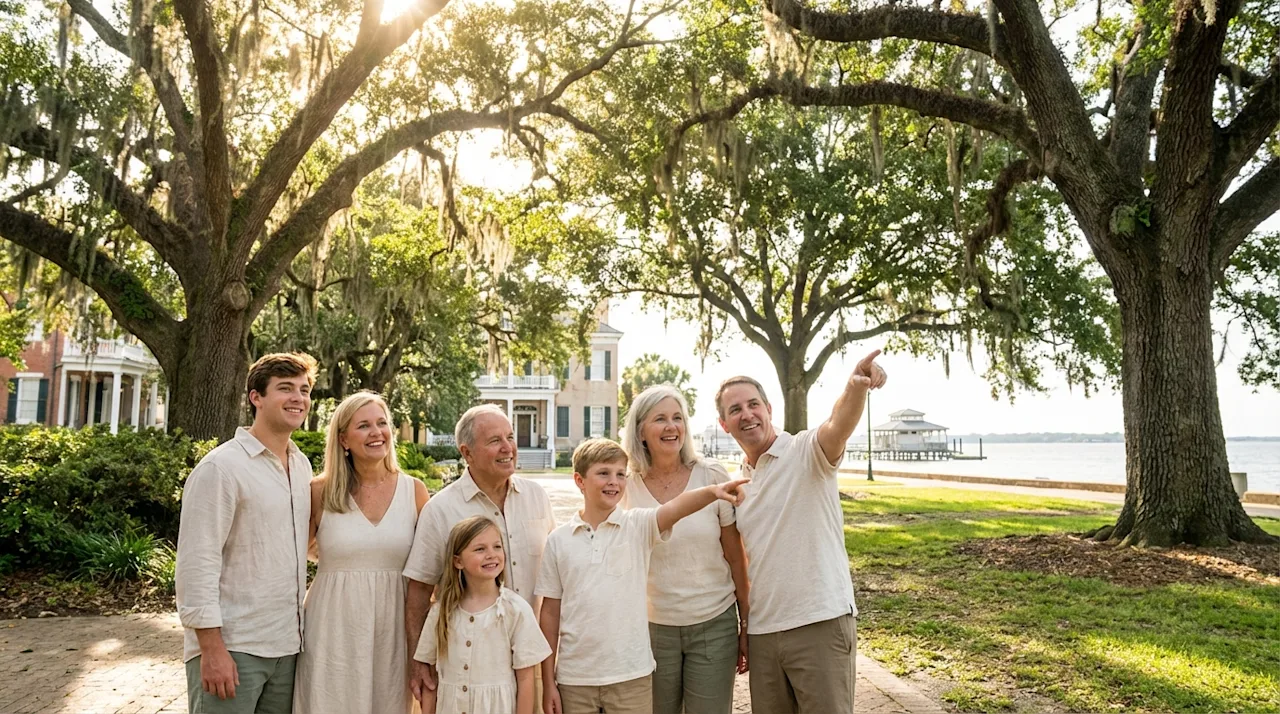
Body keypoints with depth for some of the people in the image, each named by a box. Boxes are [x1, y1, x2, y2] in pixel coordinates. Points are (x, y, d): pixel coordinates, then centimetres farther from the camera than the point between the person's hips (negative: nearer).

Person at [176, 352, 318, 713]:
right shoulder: (221, 466, -12)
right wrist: (212, 649, -17)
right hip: (231, 647, -7)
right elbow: (197, 563, -15)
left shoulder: (302, 465, 10)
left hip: (286, 646, 7)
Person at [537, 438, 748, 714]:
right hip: (574, 677, 1)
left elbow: (675, 508, -24)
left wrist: (712, 491, -44)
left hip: (631, 675, -1)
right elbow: (550, 612, 3)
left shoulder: (638, 526, -3)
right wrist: (548, 681, 4)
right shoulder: (559, 539, -1)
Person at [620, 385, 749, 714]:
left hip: (715, 624, -1)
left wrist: (746, 625, 1)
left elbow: (735, 557, -2)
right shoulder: (627, 487, -5)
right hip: (652, 626, 1)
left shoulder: (713, 477, -8)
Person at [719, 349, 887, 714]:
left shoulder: (807, 452, -7)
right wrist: (740, 627, 16)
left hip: (821, 624, -6)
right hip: (762, 632, 6)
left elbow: (838, 425, -31)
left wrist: (856, 386, -51)